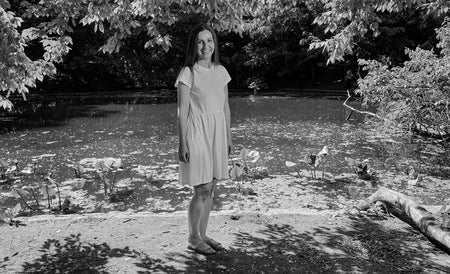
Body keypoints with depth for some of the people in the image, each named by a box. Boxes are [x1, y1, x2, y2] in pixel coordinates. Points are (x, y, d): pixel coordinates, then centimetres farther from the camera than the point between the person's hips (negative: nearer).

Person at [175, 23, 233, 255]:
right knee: (202, 189, -1)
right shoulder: (188, 73, -8)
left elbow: (225, 106, 13)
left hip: (217, 132, 6)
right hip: (197, 132, -6)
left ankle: (202, 234, 26)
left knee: (210, 188, 11)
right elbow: (182, 111, -9)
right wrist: (182, 144, -12)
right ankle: (193, 238, 18)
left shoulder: (221, 71, 9)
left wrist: (228, 137, 13)